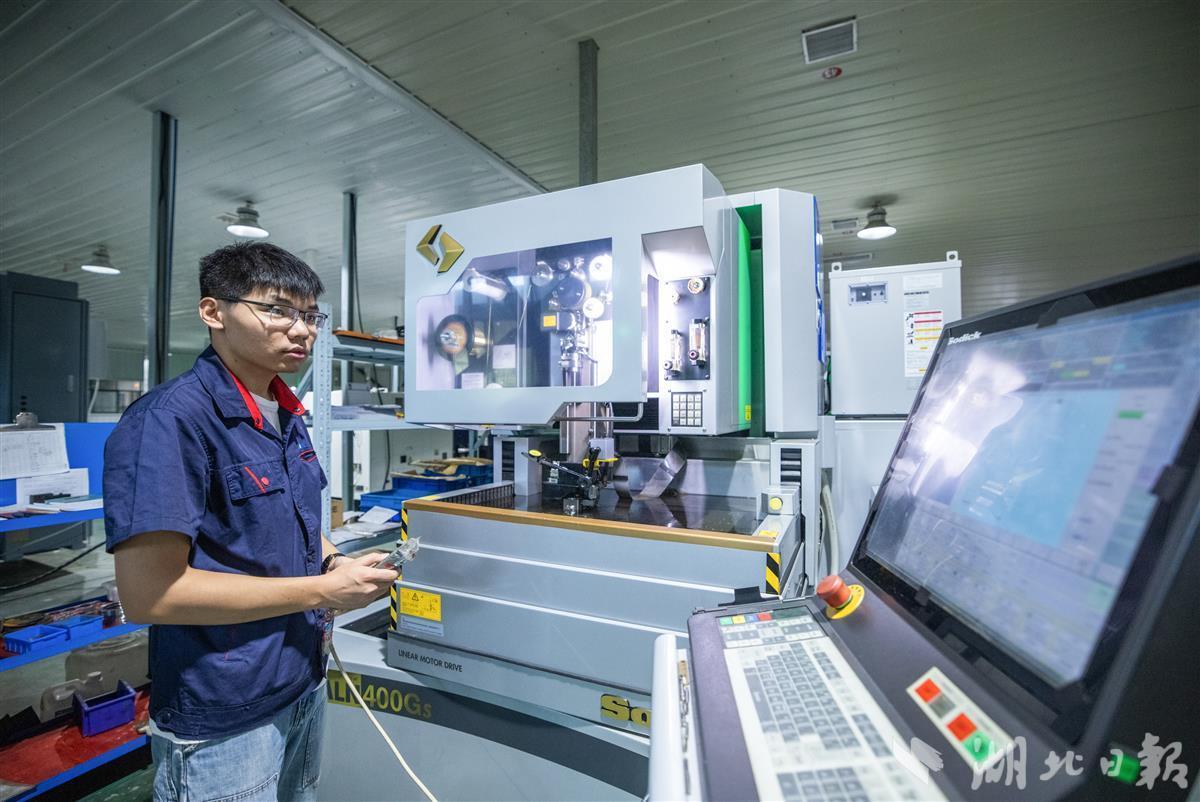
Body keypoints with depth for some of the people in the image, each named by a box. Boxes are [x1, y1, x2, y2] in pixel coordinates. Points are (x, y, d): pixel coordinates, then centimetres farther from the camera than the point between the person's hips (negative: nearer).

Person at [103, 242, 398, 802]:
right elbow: (148, 593, -25)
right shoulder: (171, 419, -22)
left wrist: (335, 562, -5)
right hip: (223, 719, -7)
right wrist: (322, 591, -23)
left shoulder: (286, 414, 3)